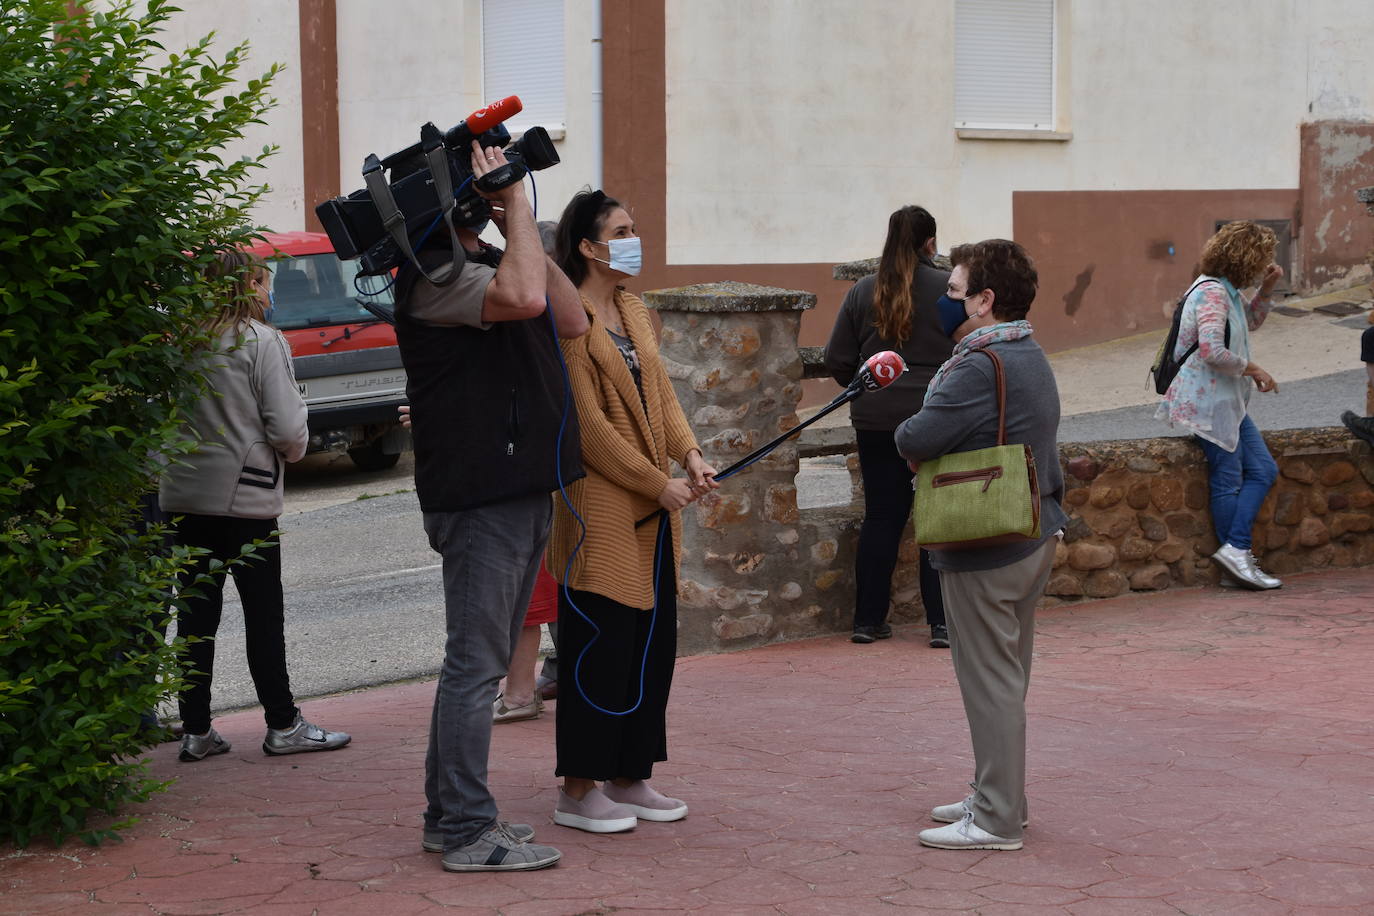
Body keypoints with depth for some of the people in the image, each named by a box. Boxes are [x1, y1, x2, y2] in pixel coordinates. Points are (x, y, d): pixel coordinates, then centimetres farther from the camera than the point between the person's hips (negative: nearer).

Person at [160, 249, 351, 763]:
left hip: (183, 493, 5)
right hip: (244, 496, -5)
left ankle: (195, 730, 11)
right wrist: (293, 452, 8)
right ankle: (283, 726, 9)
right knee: (263, 613, 4)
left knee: (196, 611, 9)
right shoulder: (262, 341, -9)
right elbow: (287, 427, -13)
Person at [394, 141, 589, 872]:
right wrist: (517, 207, -18)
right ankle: (468, 832, 0)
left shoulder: (487, 261, 17)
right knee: (476, 663, -6)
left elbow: (571, 323, 7)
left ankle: (449, 813, 24)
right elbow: (525, 297, -31)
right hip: (479, 494, -10)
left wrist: (522, 226, 3)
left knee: (482, 660, 15)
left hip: (522, 488, 10)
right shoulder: (434, 272, -14)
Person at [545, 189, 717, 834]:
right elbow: (588, 422, -16)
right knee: (599, 650, -4)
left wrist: (690, 454, -4)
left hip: (653, 514, 9)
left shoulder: (634, 312, 16)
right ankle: (578, 791, 4)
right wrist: (658, 484, -14)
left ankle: (629, 778, 21)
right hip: (599, 513, -9)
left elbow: (660, 393, 14)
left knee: (653, 646, 11)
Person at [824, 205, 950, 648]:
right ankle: (942, 623, 3)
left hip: (876, 420, 3)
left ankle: (868, 619, 13)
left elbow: (837, 360, 4)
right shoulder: (949, 288, -7)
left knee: (881, 517, 10)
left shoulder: (863, 291, 3)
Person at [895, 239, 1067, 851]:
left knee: (990, 680, -3)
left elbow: (915, 441, -23)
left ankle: (996, 820, 3)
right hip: (1034, 537, 10)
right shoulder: (1031, 357, 12)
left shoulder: (981, 369, -21)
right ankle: (1000, 796, 29)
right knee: (1007, 676, 18)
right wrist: (930, 451, 1)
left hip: (985, 550, -10)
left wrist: (909, 441, -1)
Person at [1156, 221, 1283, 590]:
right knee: (1228, 482, -4)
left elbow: (1250, 322, 31)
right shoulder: (1212, 293, -19)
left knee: (1263, 471, 8)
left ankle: (1235, 555, 4)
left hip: (1228, 401, 11)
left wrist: (1266, 290, 15)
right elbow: (1212, 350, -28)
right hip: (1209, 402, -11)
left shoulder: (1226, 291, 13)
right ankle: (1237, 553, 4)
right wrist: (1253, 369, -16)